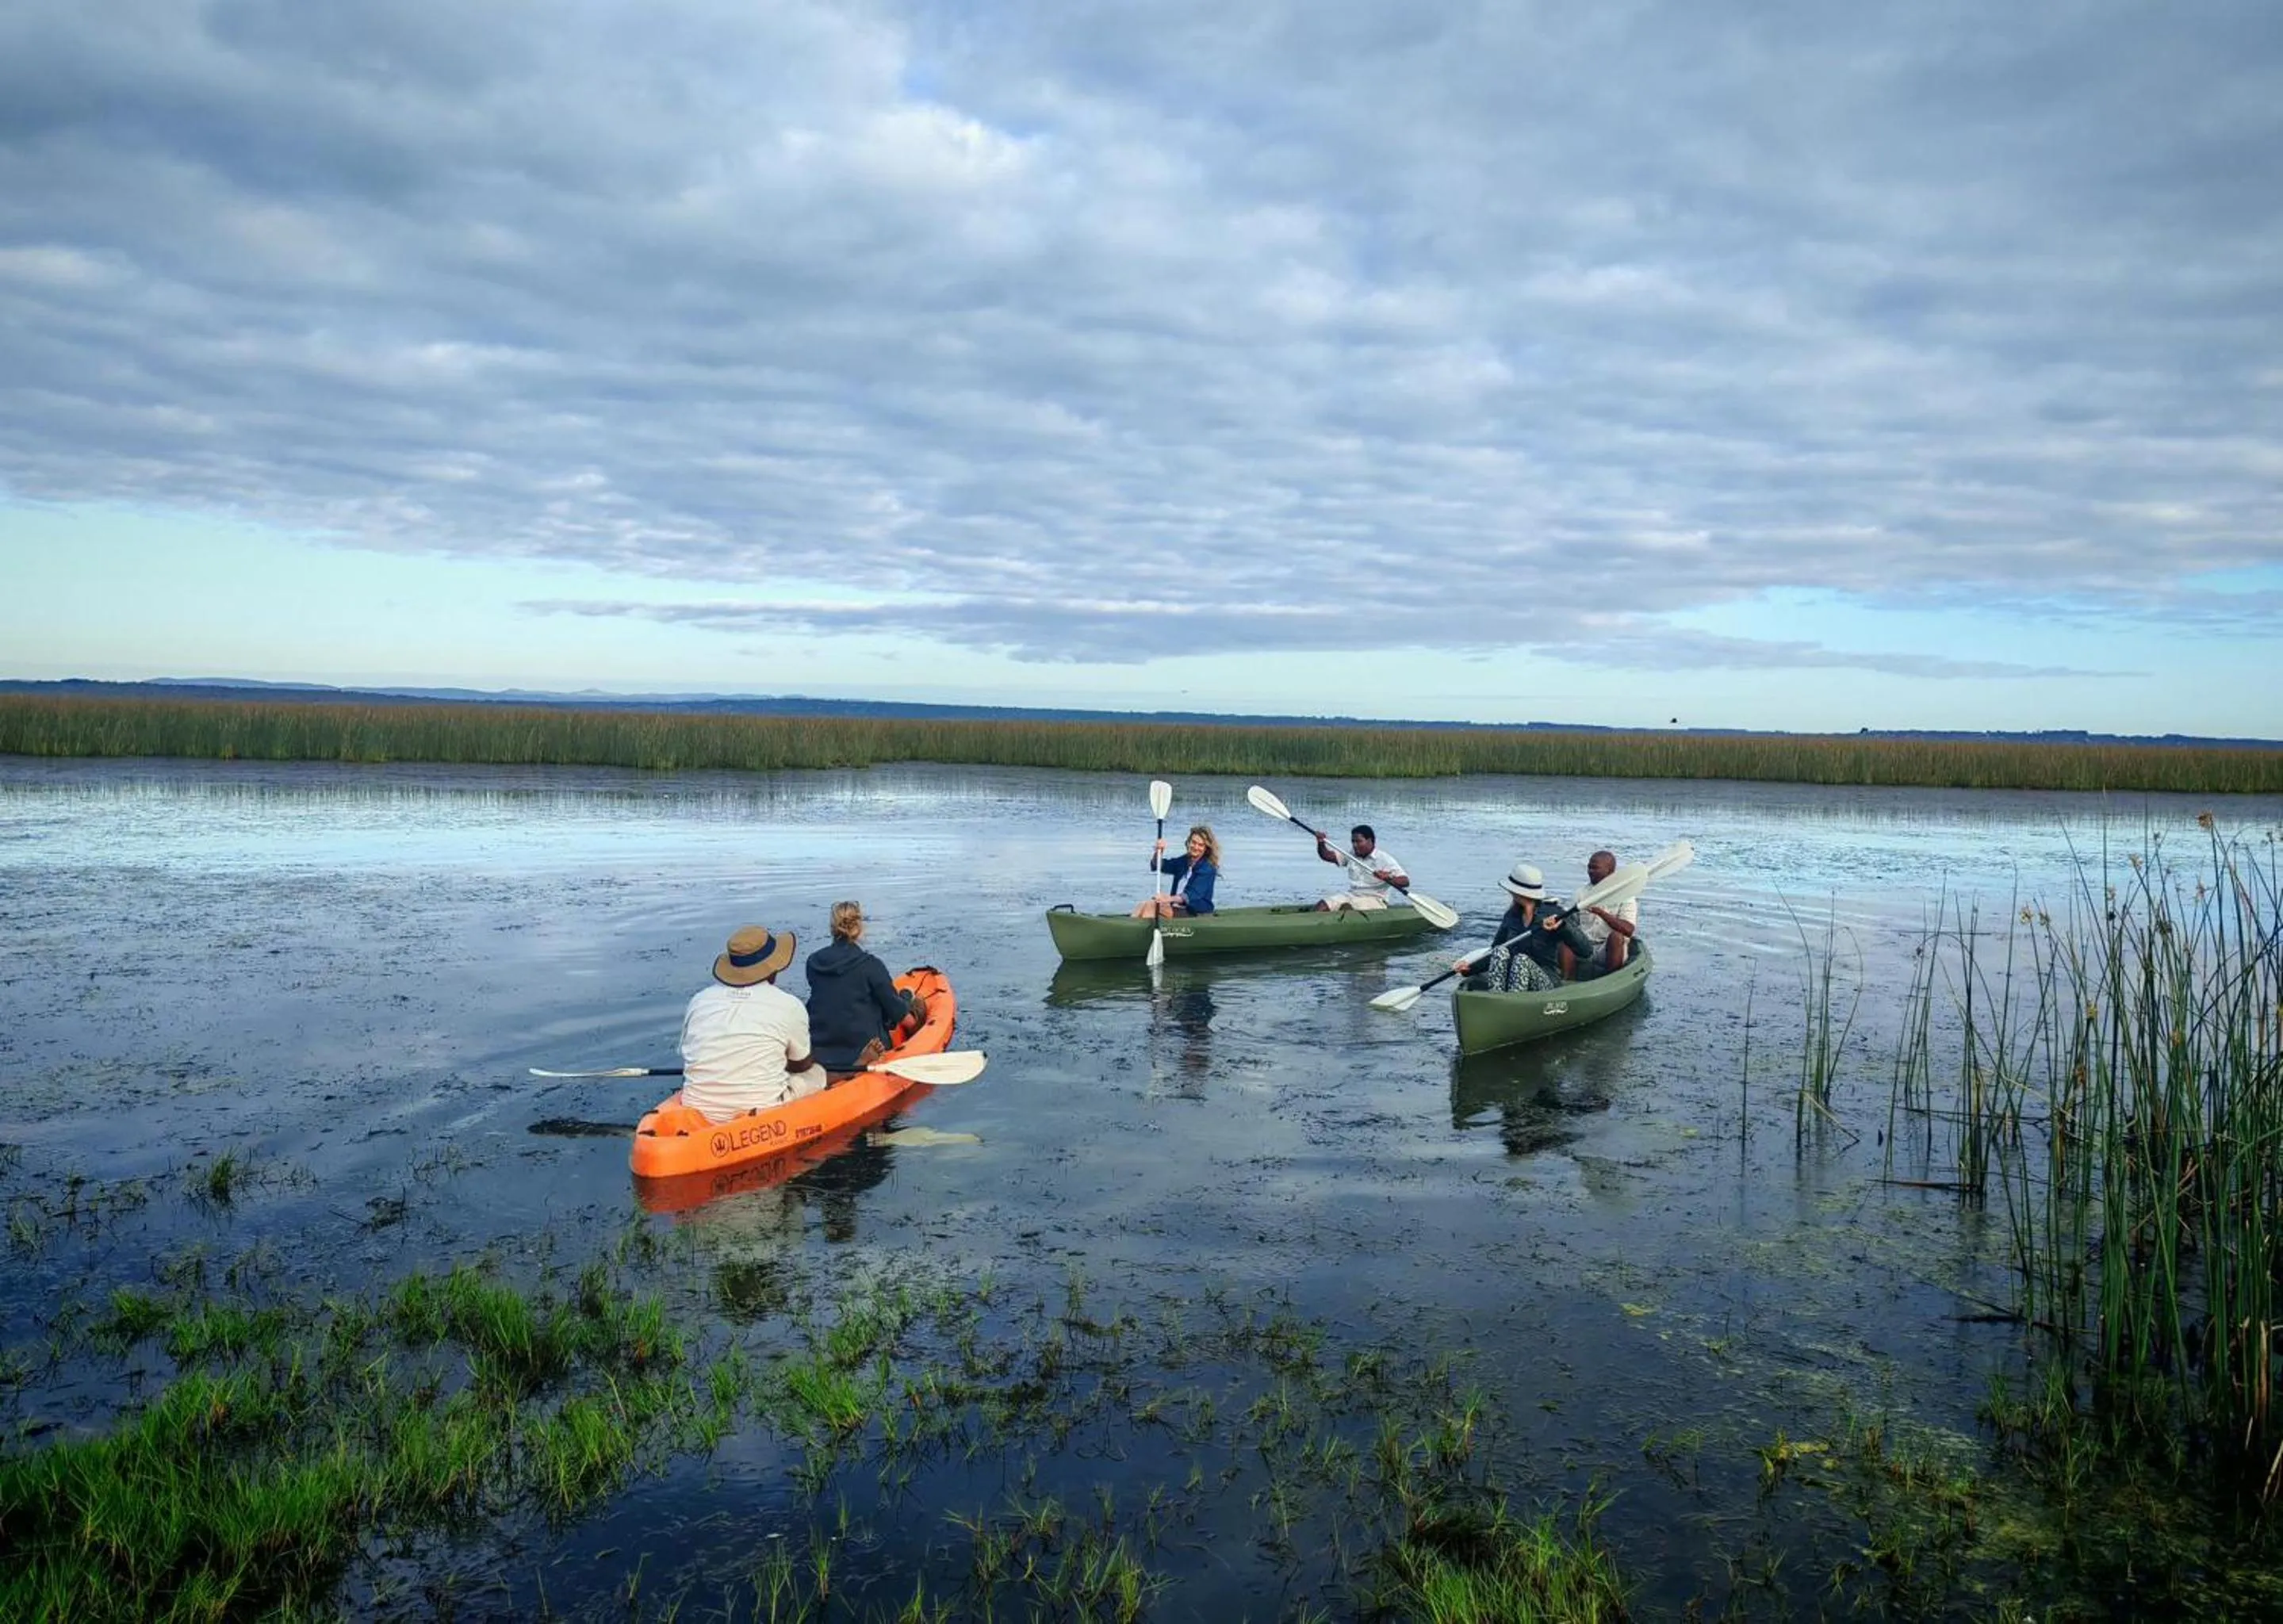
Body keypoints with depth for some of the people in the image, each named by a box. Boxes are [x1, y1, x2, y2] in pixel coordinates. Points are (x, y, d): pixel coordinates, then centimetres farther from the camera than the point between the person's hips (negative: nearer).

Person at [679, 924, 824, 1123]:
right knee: (816, 1073, 20)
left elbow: (688, 1059, 16)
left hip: (698, 1116, 4)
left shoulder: (699, 1001, 6)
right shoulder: (789, 1006, -4)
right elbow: (803, 1065, 11)